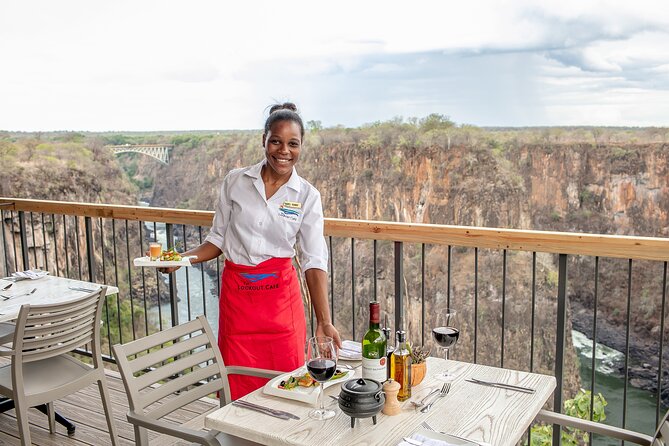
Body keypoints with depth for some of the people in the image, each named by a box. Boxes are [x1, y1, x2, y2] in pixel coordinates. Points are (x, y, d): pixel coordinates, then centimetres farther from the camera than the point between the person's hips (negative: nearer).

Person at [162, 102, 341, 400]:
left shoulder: (307, 196, -1)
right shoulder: (235, 182, 2)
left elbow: (314, 261, -6)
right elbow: (218, 239, 10)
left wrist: (324, 321, -14)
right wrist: (182, 258, -8)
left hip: (281, 297, -1)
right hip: (236, 294, 1)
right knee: (240, 391, 6)